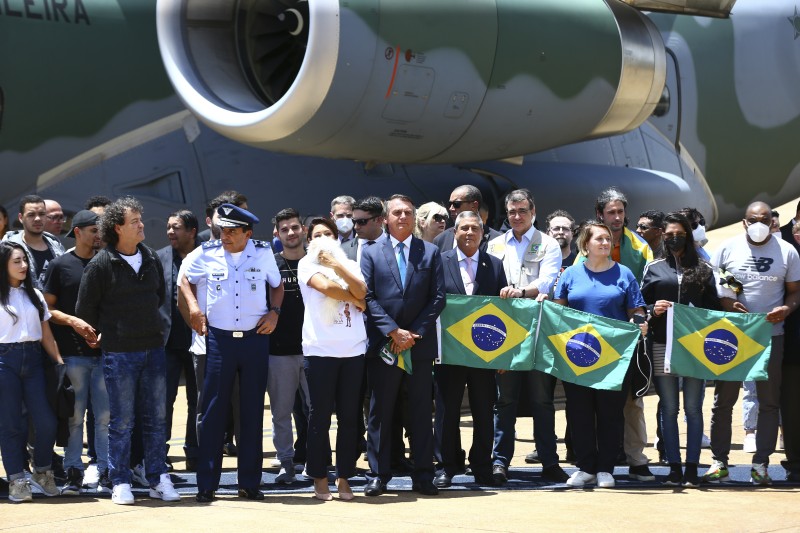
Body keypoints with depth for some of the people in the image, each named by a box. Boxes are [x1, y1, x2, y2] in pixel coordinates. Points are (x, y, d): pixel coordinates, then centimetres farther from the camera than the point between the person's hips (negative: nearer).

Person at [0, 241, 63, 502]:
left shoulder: (34, 295, 15)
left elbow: (46, 334, 15)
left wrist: (59, 361, 7)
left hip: (33, 359, 4)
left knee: (46, 421, -5)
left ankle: (42, 471, 16)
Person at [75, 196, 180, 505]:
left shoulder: (152, 259, 8)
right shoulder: (101, 265, -8)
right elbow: (85, 309, -1)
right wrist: (107, 333, 8)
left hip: (153, 348, 5)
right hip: (119, 352, -5)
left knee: (156, 418, 6)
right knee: (121, 421, 0)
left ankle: (158, 479, 12)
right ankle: (120, 483, 7)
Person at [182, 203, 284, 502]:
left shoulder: (263, 253, 2)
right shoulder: (208, 254, 1)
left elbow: (277, 285, 18)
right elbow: (186, 280, 18)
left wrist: (274, 312, 1)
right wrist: (193, 306, 1)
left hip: (255, 340, 1)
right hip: (219, 340, -1)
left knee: (253, 412, 4)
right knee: (213, 411, -2)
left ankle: (249, 483, 12)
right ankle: (206, 484, 3)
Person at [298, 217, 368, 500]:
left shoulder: (350, 264, 16)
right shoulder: (307, 265, 5)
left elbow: (361, 291, -3)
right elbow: (326, 287, -12)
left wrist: (337, 265, -7)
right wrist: (355, 300, -1)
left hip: (353, 350, 3)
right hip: (320, 349, -3)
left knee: (349, 416, 3)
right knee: (320, 416, 0)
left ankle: (344, 478, 10)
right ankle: (320, 479, 8)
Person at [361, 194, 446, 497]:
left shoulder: (430, 253, 9)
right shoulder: (371, 254, 7)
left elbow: (438, 298, 3)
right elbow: (368, 298, -1)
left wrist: (414, 333, -7)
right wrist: (393, 331, -11)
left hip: (420, 344, 1)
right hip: (382, 345, -1)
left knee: (421, 412, 4)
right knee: (380, 412, 1)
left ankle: (422, 476, 8)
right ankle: (378, 475, 6)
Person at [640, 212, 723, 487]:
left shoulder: (704, 269, 9)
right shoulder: (653, 268, 10)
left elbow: (714, 307, 8)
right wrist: (653, 310, -10)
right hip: (663, 346, 1)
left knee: (693, 408, 0)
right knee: (669, 408, 3)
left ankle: (692, 468, 4)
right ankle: (674, 467, 7)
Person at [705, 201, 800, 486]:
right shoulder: (727, 248, 1)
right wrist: (725, 302, -15)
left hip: (771, 334, 0)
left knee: (769, 401, 2)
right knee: (723, 400, 3)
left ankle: (761, 463, 7)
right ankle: (719, 462, 11)